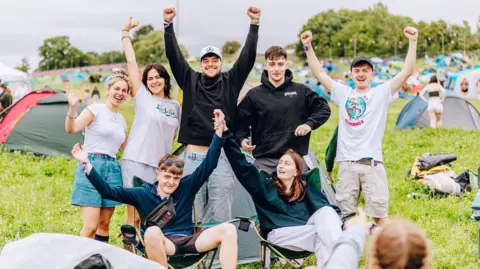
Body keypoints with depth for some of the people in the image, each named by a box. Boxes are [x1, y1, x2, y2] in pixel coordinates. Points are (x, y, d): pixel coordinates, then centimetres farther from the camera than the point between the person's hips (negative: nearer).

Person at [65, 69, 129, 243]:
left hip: (113, 169, 7)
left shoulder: (122, 120, 18)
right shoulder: (96, 110, -2)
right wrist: (72, 107, -33)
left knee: (104, 224, 8)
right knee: (90, 226, -14)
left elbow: (126, 148, 28)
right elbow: (71, 129, -18)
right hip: (92, 166, -6)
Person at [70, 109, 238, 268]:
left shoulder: (186, 188, 12)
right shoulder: (143, 194, 8)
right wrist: (86, 164, -3)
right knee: (152, 232, -40)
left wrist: (219, 130, -1)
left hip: (188, 241, 2)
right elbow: (108, 191, 3)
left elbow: (208, 165, 9)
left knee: (228, 229, -22)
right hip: (161, 245, -2)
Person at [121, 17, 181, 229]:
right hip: (136, 161, -4)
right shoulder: (142, 96, 1)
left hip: (160, 165, 4)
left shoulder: (175, 106, 12)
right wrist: (125, 34, 1)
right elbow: (131, 62, -2)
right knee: (134, 216, -5)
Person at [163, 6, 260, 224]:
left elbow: (248, 57, 2)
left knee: (220, 214, 3)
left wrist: (254, 25, -6)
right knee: (193, 213, 5)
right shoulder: (190, 80, 8)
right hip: (194, 157, 0)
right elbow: (174, 55, 3)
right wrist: (168, 25, -6)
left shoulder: (231, 82, 8)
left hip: (222, 157, 0)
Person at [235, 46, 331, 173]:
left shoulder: (301, 91, 5)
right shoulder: (254, 95, 4)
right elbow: (241, 121, 6)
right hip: (264, 161, 0)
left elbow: (324, 109, 10)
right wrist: (242, 139, -13)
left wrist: (310, 124, -7)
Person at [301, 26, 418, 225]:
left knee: (379, 214, -1)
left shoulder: (381, 93, 5)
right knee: (344, 214, 8)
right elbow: (319, 73, 16)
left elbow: (407, 72, -3)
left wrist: (412, 42, -12)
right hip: (346, 163, 3)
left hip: (372, 163, -3)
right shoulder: (343, 93, 13)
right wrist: (308, 47, 10)